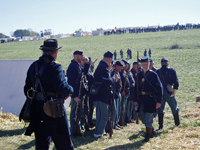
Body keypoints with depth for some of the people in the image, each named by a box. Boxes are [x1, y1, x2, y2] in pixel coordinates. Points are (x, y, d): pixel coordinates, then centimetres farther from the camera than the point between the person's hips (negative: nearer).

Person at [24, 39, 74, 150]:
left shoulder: (33, 66, 8)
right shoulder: (55, 66, -13)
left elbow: (27, 89, 13)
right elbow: (61, 87, -24)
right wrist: (71, 90, -5)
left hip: (37, 110, 6)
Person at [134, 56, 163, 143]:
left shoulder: (153, 75, -6)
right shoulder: (139, 75, 8)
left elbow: (159, 88, -7)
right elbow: (136, 88, 14)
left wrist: (159, 101, -12)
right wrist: (136, 100, 8)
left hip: (151, 100, -6)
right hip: (141, 100, 6)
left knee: (148, 119, -4)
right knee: (142, 117, 14)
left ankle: (147, 137, 11)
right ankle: (152, 131, 36)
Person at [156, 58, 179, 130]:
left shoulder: (157, 72, 2)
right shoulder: (172, 70, -2)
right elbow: (176, 82, -7)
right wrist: (174, 91, -2)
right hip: (169, 93, -1)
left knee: (160, 109, 7)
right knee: (174, 108, 15)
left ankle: (160, 125, 3)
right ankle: (177, 123, 26)